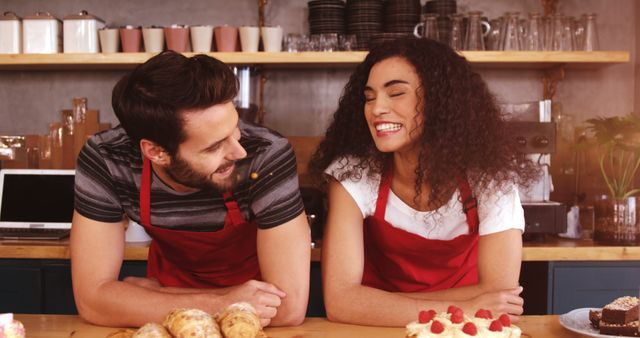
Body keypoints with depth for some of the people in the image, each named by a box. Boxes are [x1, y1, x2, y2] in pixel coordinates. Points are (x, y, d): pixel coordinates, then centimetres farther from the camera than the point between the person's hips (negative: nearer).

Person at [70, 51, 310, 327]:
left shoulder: (267, 155, -33)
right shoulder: (104, 160, -27)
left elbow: (289, 306, -33)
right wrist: (217, 305, -35)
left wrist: (148, 296, -26)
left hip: (253, 288, 0)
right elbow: (93, 299, -26)